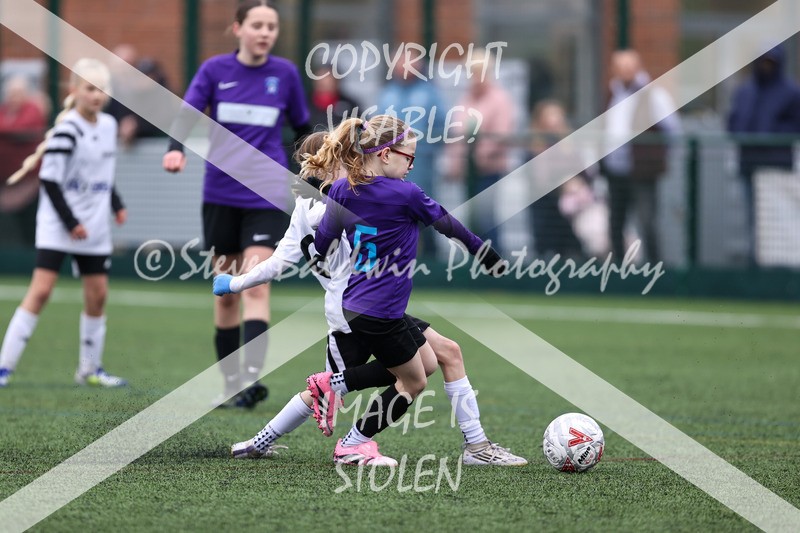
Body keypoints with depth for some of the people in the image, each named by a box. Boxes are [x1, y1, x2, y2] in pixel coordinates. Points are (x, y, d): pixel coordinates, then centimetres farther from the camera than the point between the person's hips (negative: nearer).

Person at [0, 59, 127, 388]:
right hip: (57, 226, -7)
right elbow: (49, 179, -16)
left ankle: (90, 369, 20)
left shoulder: (108, 125, 8)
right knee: (41, 289, -13)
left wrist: (116, 204, 10)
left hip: (95, 228, 7)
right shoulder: (67, 130, -14)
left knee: (97, 294, 6)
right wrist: (70, 221, -16)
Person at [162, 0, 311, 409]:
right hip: (220, 195, 2)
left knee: (255, 287, -16)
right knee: (226, 294, 9)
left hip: (266, 197, -2)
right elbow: (187, 115, -9)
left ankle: (252, 378, -25)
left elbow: (302, 128, 15)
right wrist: (176, 149, -29)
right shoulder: (215, 70, 1)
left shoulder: (285, 73, 2)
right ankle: (231, 384, 17)